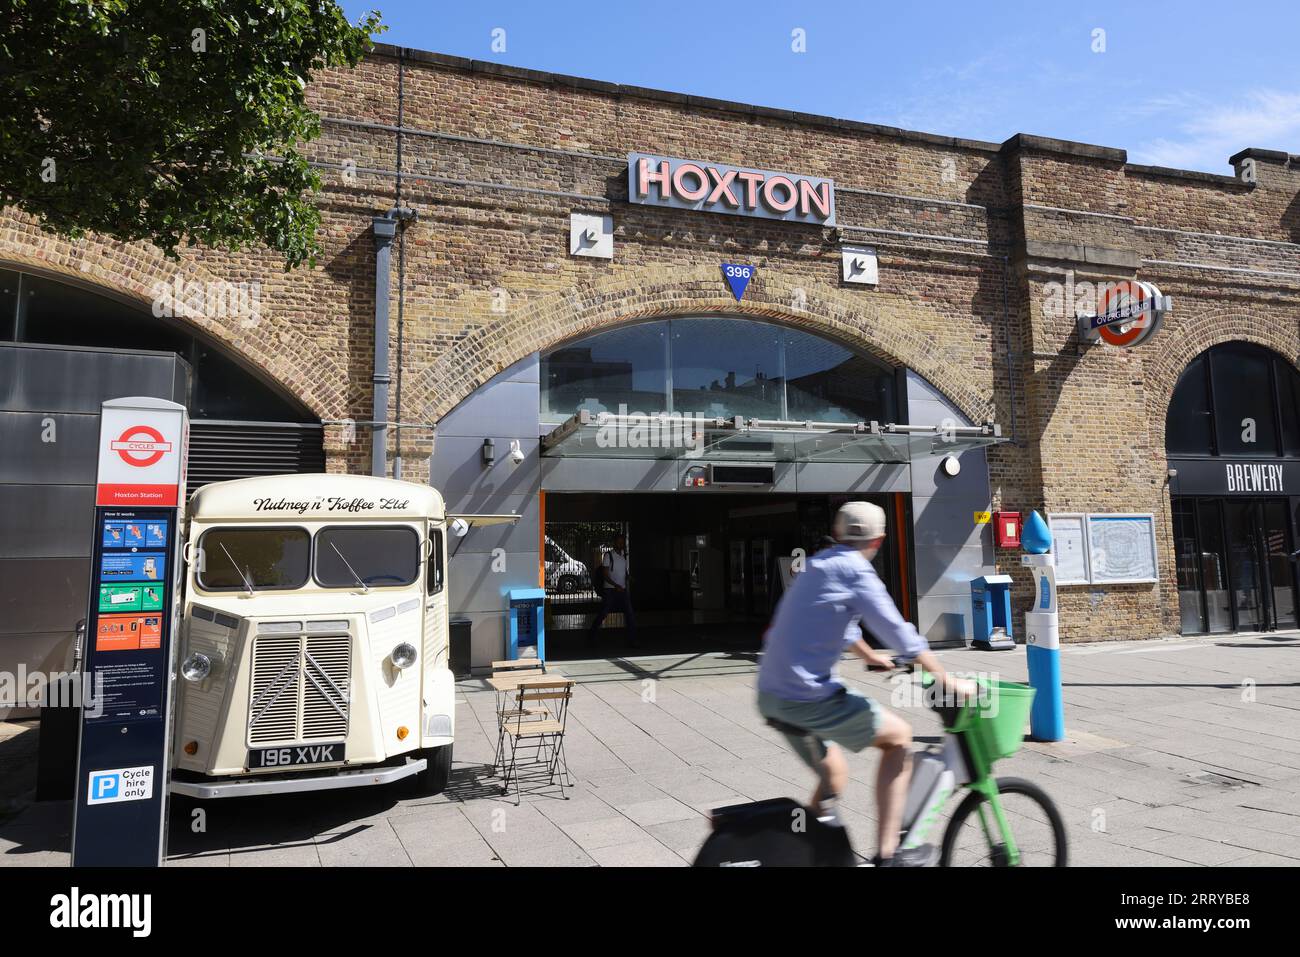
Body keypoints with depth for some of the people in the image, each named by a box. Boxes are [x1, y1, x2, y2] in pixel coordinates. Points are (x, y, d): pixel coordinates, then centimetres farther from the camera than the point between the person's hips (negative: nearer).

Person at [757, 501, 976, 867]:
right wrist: (948, 680, -2)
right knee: (899, 736, 7)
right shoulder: (855, 571, -10)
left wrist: (870, 656, 47)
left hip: (772, 695, 8)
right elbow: (898, 632, -12)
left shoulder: (819, 564, 17)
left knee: (833, 773, 25)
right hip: (808, 696, -8)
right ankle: (888, 854, 7)